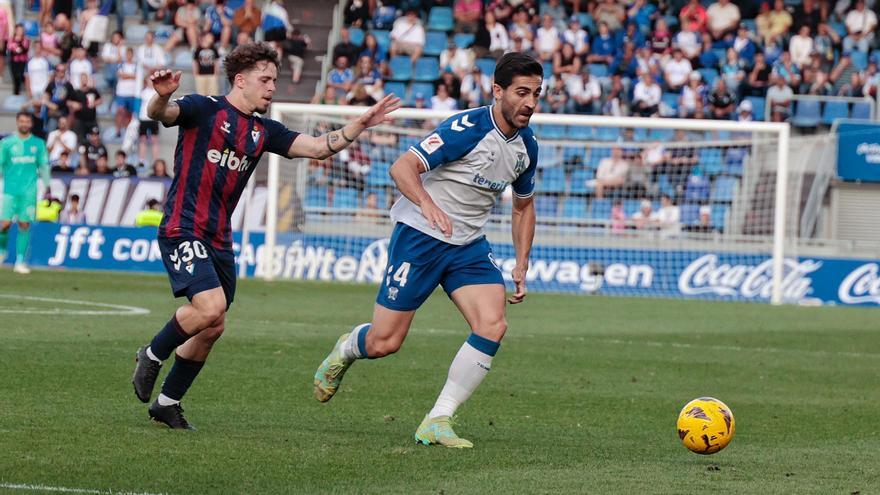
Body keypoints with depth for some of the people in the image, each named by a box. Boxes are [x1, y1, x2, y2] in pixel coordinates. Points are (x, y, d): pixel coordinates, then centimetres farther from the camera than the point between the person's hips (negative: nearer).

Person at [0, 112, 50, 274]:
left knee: (24, 224, -2)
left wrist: (47, 186, 9)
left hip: (29, 191, 1)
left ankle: (20, 261, 3)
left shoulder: (38, 144, 8)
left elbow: (44, 166, 14)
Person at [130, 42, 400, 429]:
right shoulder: (204, 110, -6)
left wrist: (360, 125, -3)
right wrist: (162, 96, -47)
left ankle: (168, 402, 23)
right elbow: (160, 114, -23)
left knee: (212, 328, 8)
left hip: (219, 239, 8)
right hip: (183, 230, -8)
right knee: (211, 308, -24)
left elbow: (317, 147, 9)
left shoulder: (264, 131, 13)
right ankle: (153, 355, 1)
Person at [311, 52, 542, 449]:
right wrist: (426, 203, -44)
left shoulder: (527, 146, 4)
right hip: (420, 236, -6)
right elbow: (402, 167, -25)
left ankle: (437, 422, -10)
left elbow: (523, 206, 21)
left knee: (493, 325, -17)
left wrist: (521, 265, 13)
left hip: (469, 245, 6)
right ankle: (345, 349, 34)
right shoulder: (468, 128, -19)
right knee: (384, 342, -5)